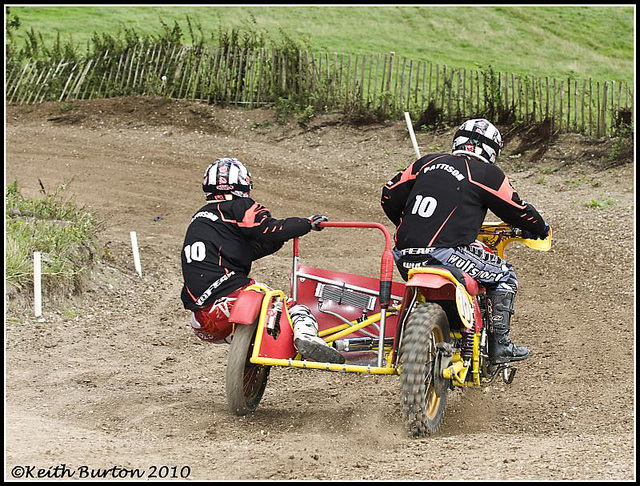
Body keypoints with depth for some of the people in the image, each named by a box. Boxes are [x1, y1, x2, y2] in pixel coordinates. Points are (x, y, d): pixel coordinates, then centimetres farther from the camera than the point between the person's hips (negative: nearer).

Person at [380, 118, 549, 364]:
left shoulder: (427, 162, 19)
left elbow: (390, 196, 23)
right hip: (444, 256, -6)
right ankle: (499, 345, 9)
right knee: (504, 275, 13)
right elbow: (518, 210, 10)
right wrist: (540, 228, 31)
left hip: (404, 258, 6)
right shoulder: (487, 174, 4)